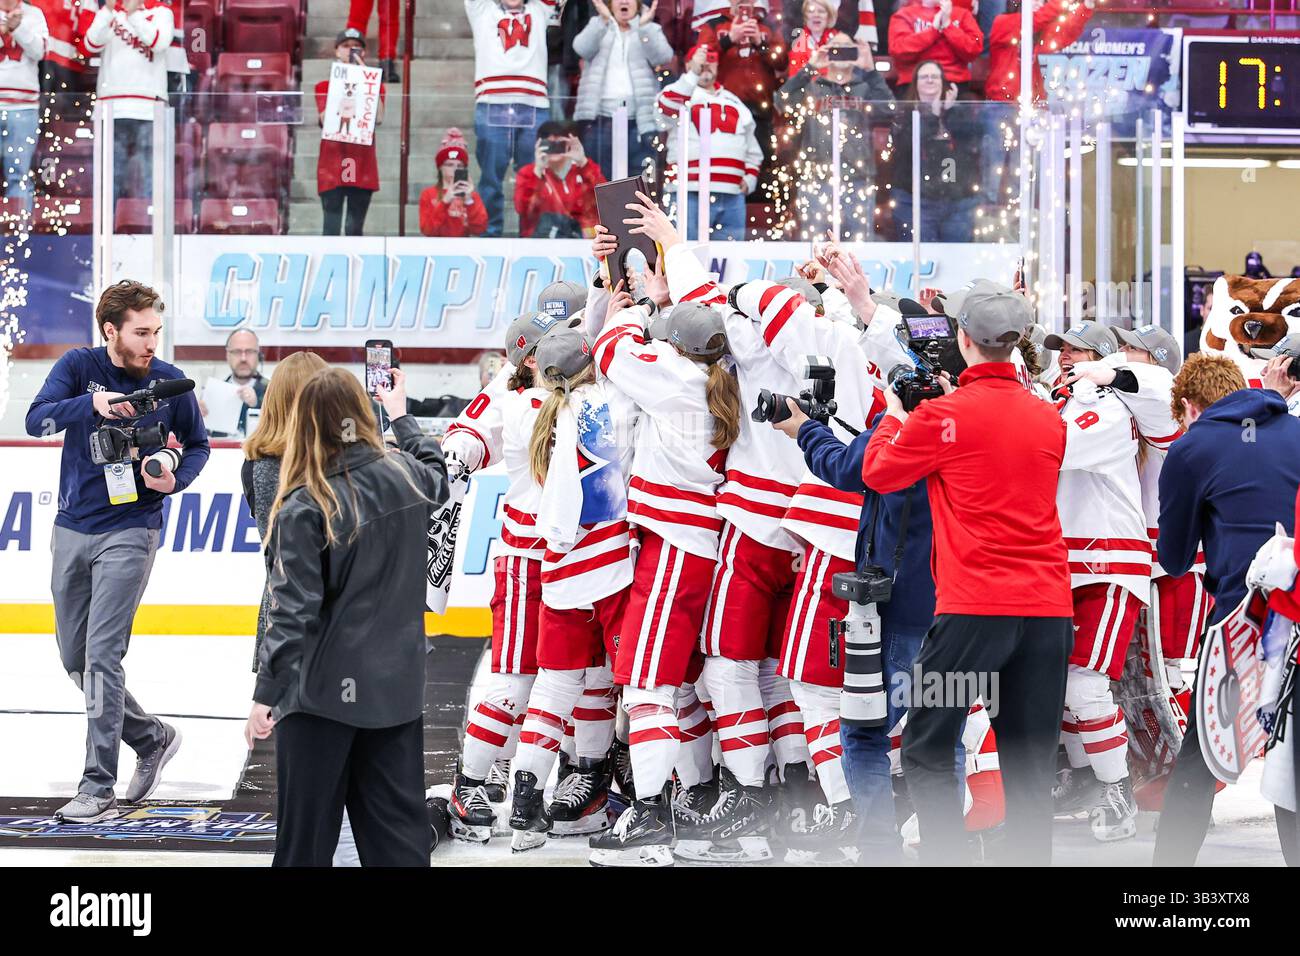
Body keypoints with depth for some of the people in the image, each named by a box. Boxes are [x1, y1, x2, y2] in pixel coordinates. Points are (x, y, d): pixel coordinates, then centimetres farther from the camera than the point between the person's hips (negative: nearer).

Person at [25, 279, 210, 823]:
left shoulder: (170, 382, -3)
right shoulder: (79, 367, -2)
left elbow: (198, 445, 10)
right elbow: (37, 420, -17)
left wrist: (175, 478, -12)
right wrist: (91, 404, -34)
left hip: (130, 531, -4)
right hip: (73, 528, 4)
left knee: (101, 656, -12)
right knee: (74, 657, 11)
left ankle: (98, 787, -9)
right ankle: (152, 738, 29)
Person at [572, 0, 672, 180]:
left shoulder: (651, 29, 14)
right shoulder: (597, 25, 16)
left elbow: (663, 57, -6)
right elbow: (582, 48, -5)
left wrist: (644, 26, -18)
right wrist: (604, 20, -19)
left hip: (639, 122, 0)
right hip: (599, 120, 0)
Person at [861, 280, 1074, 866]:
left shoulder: (943, 416, -7)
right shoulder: (1050, 420, 7)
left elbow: (877, 472, 6)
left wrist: (892, 418, 24)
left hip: (975, 607, -5)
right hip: (1047, 605, 5)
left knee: (926, 751, 5)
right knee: (1030, 766, 10)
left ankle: (946, 857, -5)